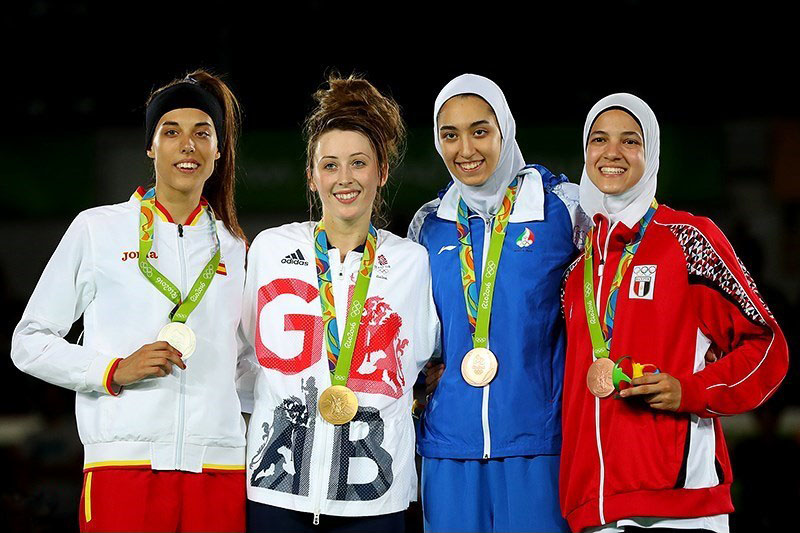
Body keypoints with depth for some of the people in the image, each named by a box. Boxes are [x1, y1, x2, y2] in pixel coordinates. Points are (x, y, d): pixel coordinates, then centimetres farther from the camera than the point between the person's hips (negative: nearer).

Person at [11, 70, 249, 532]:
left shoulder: (233, 246, 15)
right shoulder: (97, 229, 6)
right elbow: (30, 343, 5)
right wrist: (114, 371, -8)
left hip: (218, 469, 3)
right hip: (124, 468, -3)